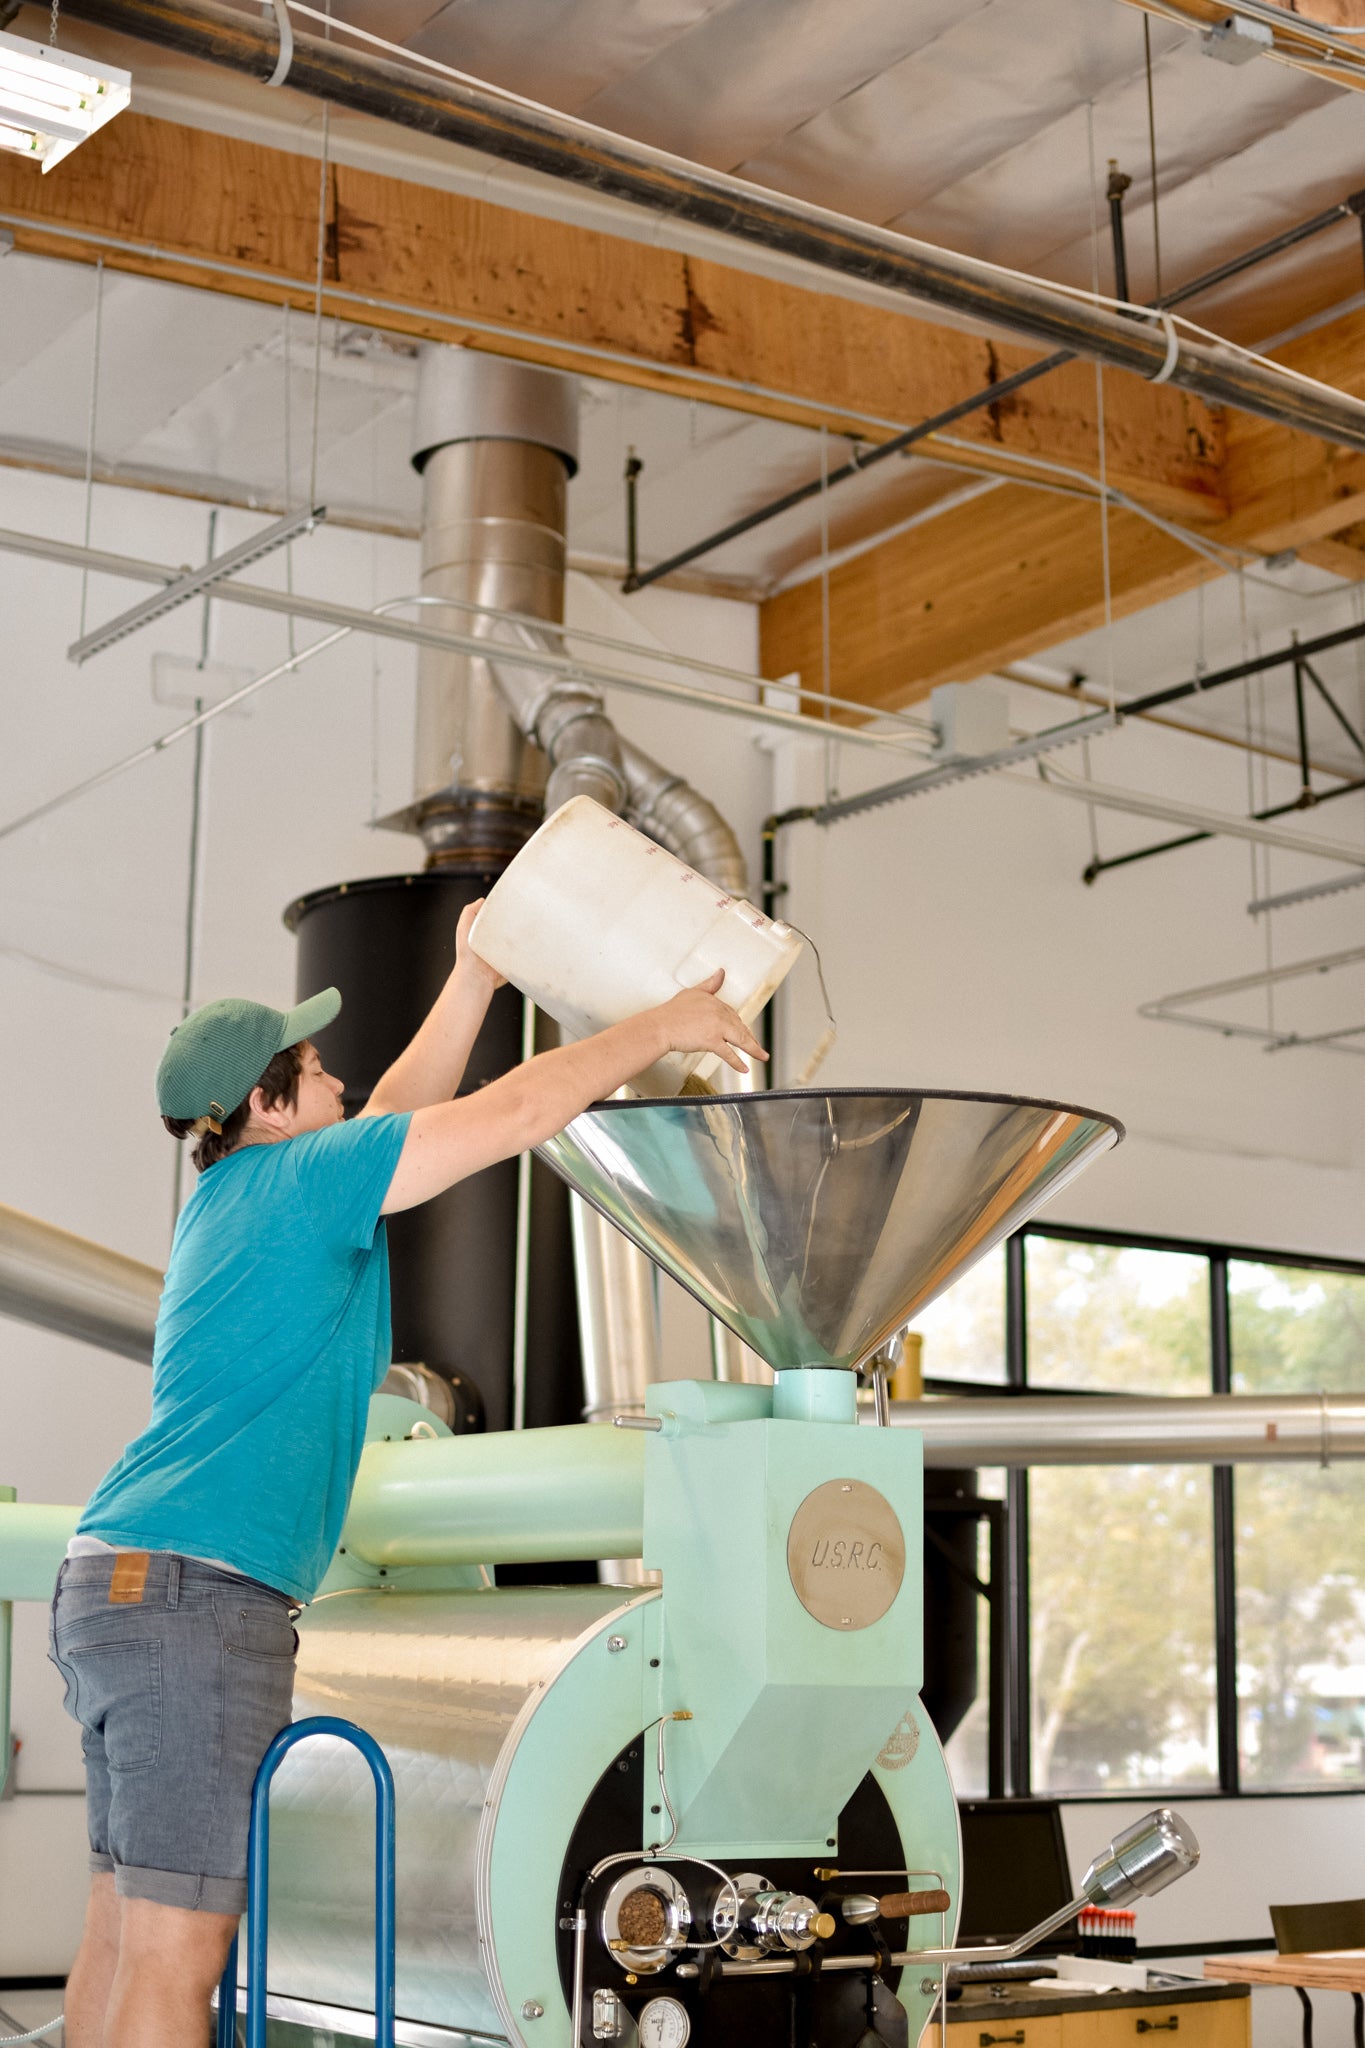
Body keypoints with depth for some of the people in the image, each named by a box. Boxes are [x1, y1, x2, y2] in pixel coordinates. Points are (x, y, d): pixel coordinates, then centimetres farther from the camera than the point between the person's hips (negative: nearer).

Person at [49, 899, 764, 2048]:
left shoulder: (237, 1192, 18)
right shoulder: (293, 1179, -8)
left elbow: (404, 1114, 31)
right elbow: (514, 1113, -7)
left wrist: (474, 980, 33)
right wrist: (663, 1027, 4)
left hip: (121, 1581, 10)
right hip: (196, 1590, -10)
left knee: (125, 1933, 10)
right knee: (179, 1946, -10)